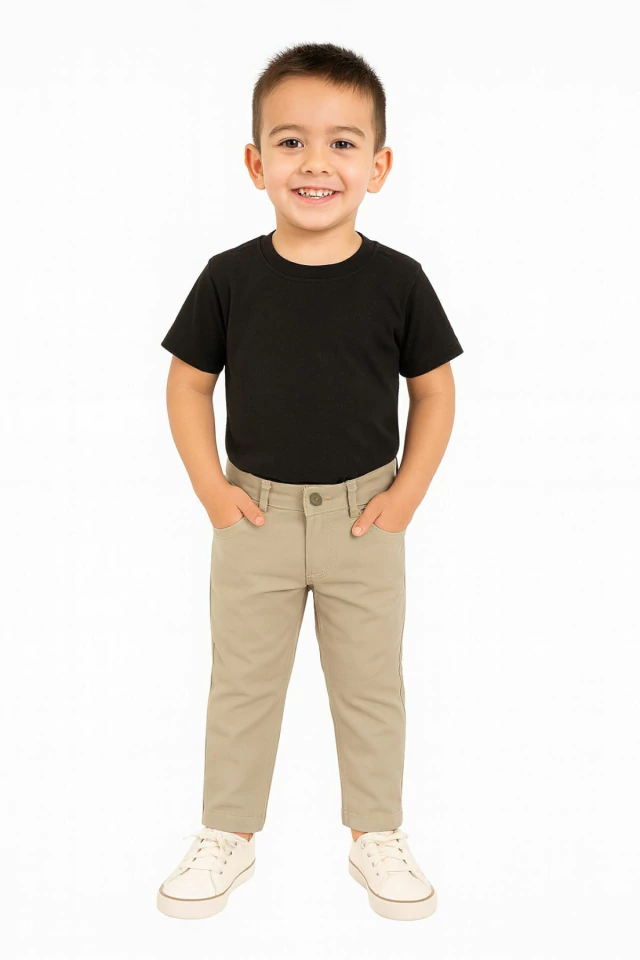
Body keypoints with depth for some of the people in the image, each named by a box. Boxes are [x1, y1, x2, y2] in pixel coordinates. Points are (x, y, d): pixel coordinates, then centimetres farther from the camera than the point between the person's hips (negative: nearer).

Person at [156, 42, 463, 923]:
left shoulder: (397, 281, -9)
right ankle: (229, 833, 32)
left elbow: (434, 389, 0)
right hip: (256, 515, 1)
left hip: (363, 518, 0)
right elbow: (188, 383, 1)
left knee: (371, 685, 13)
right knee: (242, 683, 14)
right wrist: (211, 488, -6)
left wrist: (407, 494, -6)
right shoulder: (230, 278, -8)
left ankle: (377, 835, 33)